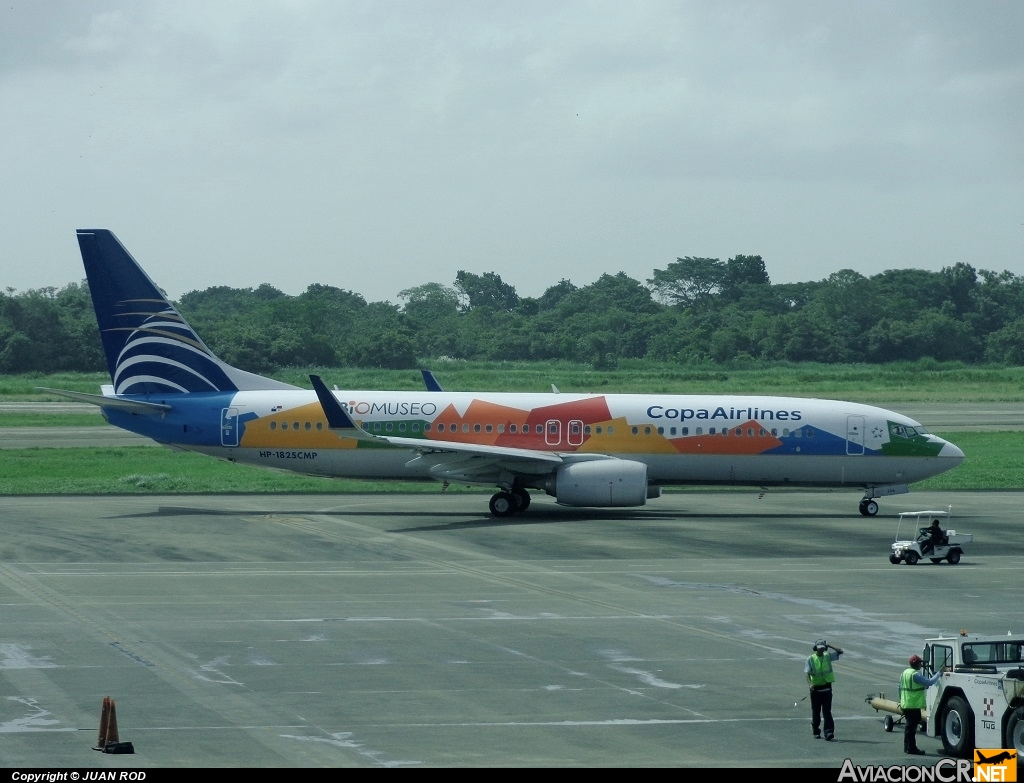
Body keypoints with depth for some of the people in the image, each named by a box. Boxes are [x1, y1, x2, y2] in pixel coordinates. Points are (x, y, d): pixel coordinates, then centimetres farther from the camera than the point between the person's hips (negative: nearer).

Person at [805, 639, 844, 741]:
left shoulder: (828, 656, 6)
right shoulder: (811, 659, -1)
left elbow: (840, 652, 7)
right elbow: (807, 673, -9)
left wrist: (829, 646, 0)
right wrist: (809, 684, -25)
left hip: (826, 688, 1)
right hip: (815, 689, -1)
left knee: (827, 711, -7)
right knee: (816, 711, 8)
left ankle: (829, 732, -12)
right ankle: (816, 732, 21)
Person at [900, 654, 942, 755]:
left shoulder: (905, 672, 12)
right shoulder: (916, 674, -17)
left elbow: (901, 688, 18)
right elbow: (929, 682, -22)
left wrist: (901, 700, 26)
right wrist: (938, 674, -13)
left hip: (905, 704, 9)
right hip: (914, 705, -9)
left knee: (909, 726, 17)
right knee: (912, 726, -6)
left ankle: (907, 747, 22)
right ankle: (912, 748, -5)